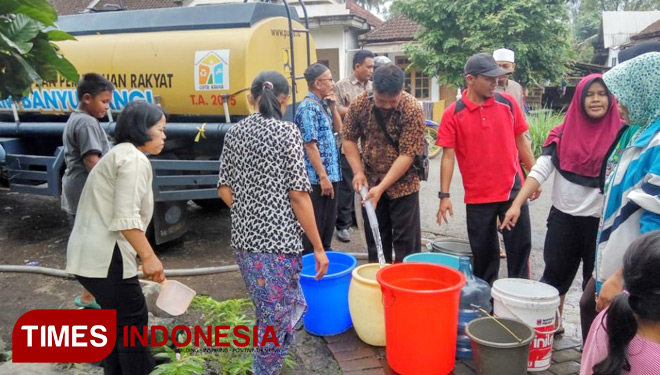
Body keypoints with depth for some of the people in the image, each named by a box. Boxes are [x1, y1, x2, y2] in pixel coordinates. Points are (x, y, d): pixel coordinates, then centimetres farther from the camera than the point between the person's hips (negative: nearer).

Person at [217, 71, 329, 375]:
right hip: (277, 241, -7)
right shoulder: (286, 132, -10)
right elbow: (299, 195, -13)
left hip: (243, 238, 7)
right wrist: (318, 247, -7)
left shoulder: (235, 133, 8)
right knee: (278, 320, 8)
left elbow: (224, 190, 10)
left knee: (284, 309, 25)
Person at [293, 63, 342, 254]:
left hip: (331, 174, 9)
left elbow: (338, 129, 21)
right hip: (318, 178, -9)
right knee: (315, 225, 2)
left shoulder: (323, 105, 12)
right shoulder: (308, 108, -16)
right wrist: (323, 177, -20)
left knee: (329, 221, 18)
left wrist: (333, 107, 6)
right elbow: (310, 145, -20)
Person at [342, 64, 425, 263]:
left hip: (403, 184, -3)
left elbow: (407, 155, -21)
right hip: (370, 182, 4)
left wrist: (381, 187, -23)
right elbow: (349, 139, 2)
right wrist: (358, 172, -11)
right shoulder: (359, 104, -9)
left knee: (406, 239, 4)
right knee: (375, 237, 15)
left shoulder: (412, 109, -20)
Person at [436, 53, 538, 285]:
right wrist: (444, 195, -13)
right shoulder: (453, 114, -7)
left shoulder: (508, 103, 1)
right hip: (477, 196, -2)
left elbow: (521, 140, 9)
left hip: (513, 190, 2)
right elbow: (448, 155, -8)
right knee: (483, 252, 11)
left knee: (520, 246, 9)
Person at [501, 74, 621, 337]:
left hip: (600, 221, -2)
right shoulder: (563, 134, -1)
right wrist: (517, 204, -15)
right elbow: (540, 170, -5)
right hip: (563, 217, 2)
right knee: (555, 275, 14)